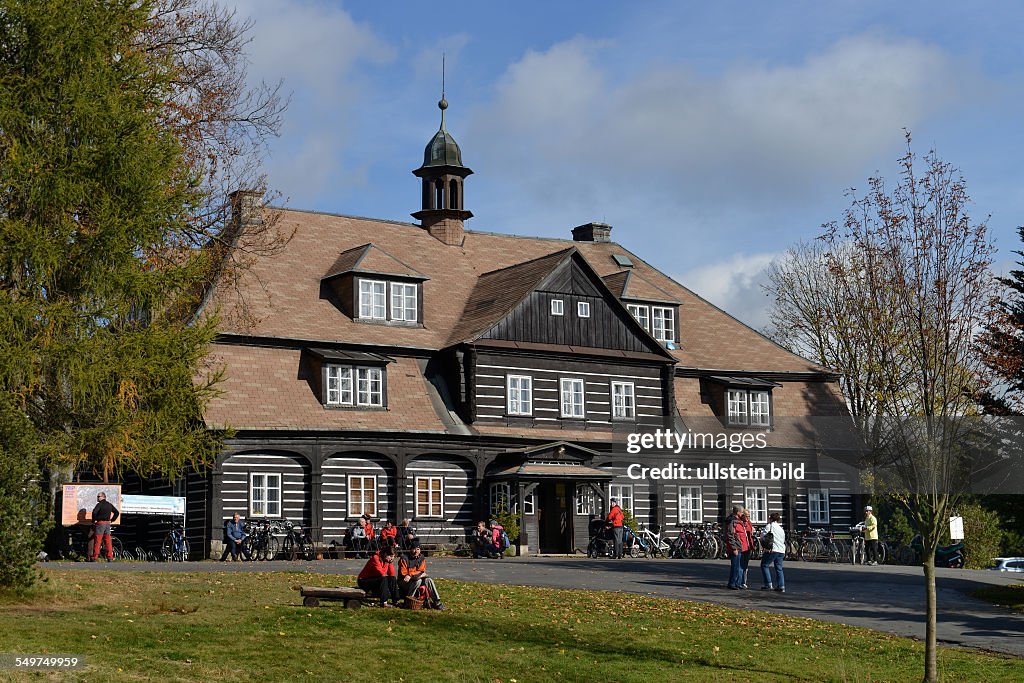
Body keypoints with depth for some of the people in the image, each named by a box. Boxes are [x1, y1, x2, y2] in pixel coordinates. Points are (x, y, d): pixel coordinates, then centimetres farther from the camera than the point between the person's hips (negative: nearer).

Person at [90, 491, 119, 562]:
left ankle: (95, 558, -3)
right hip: (108, 523, 6)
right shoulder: (109, 505, 13)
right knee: (108, 541, 6)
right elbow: (117, 513, 19)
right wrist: (112, 520, 20)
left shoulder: (100, 504, -7)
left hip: (100, 523, -6)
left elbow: (94, 512, -22)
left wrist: (93, 521, -9)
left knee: (97, 541, -3)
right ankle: (110, 557, 2)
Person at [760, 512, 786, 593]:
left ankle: (768, 584, -1)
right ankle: (781, 586, 3)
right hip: (781, 550, 7)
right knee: (779, 568, 10)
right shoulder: (781, 529, 20)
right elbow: (783, 540, 21)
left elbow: (763, 536, -10)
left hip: (772, 549, -7)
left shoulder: (770, 526, -1)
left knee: (764, 565, 5)